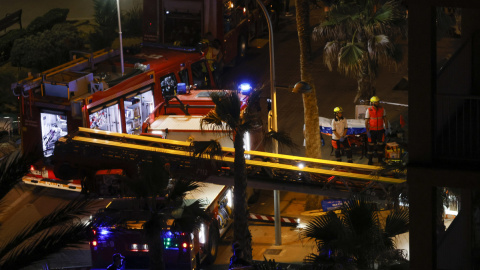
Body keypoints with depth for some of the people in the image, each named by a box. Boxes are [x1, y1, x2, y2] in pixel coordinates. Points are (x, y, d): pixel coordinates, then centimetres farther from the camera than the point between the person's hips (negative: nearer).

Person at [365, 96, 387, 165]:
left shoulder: (382, 109, -4)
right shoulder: (369, 110, -11)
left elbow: (385, 119, 5)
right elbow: (366, 121, -8)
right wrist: (367, 131, -12)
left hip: (380, 130, 2)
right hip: (372, 130, -2)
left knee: (380, 144, 7)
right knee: (371, 145, 2)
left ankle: (380, 159, 20)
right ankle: (370, 160, 12)